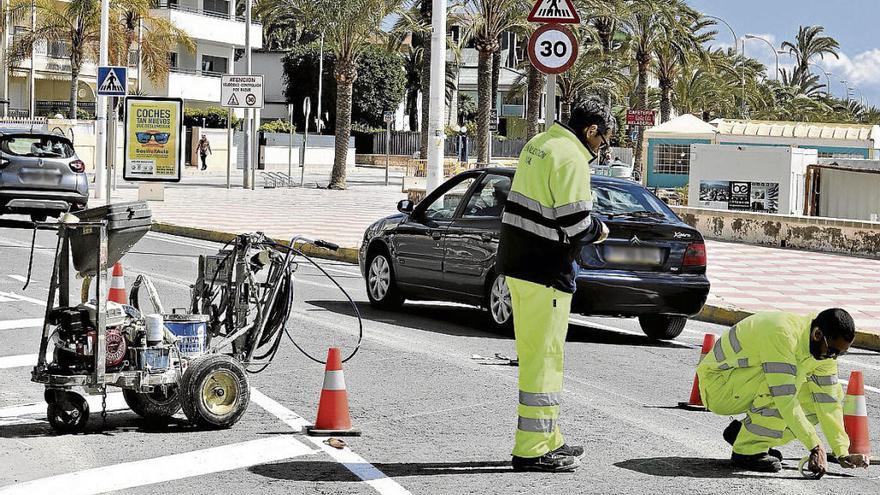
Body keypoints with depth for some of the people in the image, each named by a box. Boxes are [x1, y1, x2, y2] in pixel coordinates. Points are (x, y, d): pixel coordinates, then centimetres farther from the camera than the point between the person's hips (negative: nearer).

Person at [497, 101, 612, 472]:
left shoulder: (539, 144, 13)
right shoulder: (570, 159, -17)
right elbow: (573, 225, -21)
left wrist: (587, 227, 10)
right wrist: (599, 230, 0)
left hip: (518, 262, 10)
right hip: (545, 272, -10)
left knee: (535, 355, 16)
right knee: (543, 357, -5)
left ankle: (547, 439, 26)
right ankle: (532, 449, -3)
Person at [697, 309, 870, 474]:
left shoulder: (824, 349, -5)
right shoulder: (781, 335, -32)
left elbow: (828, 402, -2)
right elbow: (784, 398, -36)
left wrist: (842, 454, -9)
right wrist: (815, 447, -36)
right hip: (716, 385, -9)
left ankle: (742, 432, 4)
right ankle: (747, 450, -18)